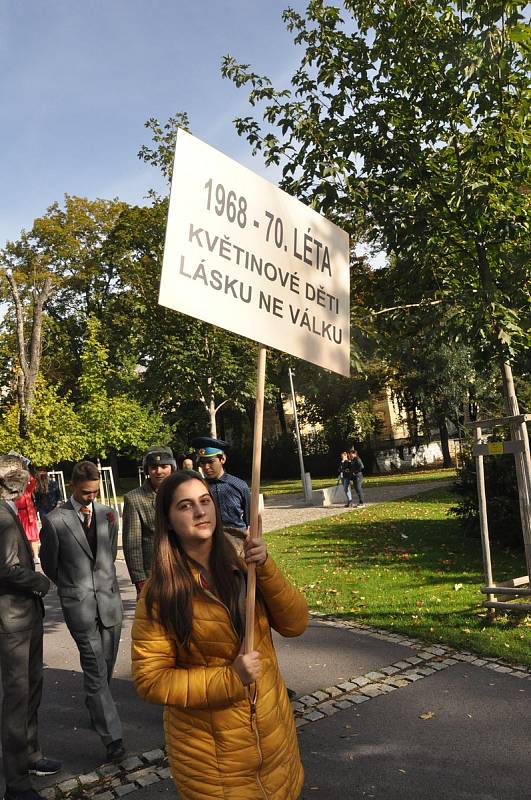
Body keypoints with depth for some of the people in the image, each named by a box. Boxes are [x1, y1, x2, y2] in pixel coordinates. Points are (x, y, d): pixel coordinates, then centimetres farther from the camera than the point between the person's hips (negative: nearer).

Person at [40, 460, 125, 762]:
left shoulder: (108, 514, 3)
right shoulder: (55, 520, -8)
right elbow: (50, 564, 3)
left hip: (110, 599, 4)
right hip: (79, 604, -4)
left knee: (106, 666, 15)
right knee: (95, 669, -5)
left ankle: (96, 710, 39)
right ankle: (112, 736, 1)